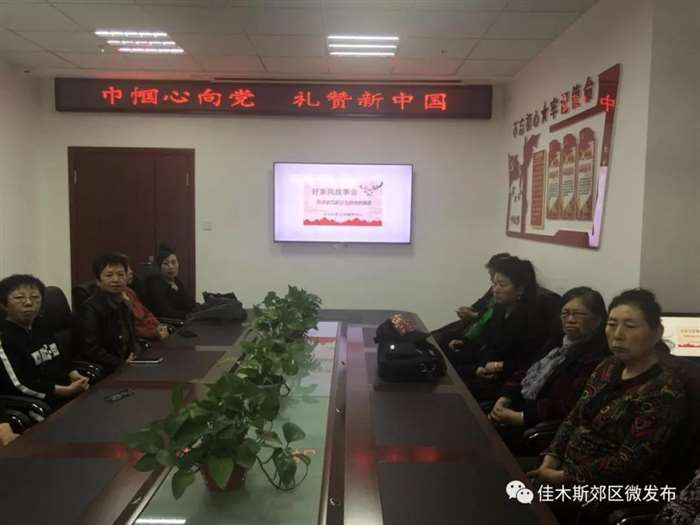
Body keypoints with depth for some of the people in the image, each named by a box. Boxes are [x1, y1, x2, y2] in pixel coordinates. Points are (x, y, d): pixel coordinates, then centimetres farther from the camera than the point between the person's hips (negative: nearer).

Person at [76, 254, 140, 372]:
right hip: (104, 372, -7)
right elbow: (91, 350, -16)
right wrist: (124, 365, -17)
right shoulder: (90, 309, -10)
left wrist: (135, 356, 0)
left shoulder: (124, 306, 13)